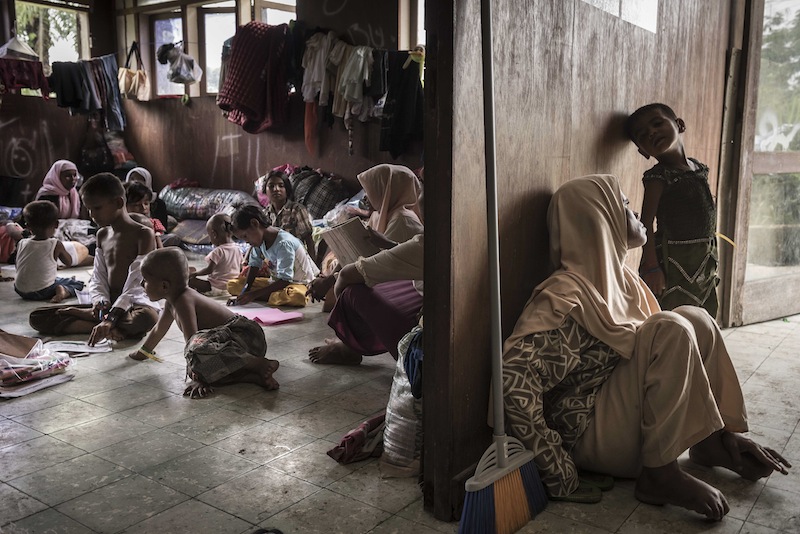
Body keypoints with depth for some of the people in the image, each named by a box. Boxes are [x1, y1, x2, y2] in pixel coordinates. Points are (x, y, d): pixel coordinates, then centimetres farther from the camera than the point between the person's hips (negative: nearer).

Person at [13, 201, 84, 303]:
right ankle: (63, 291, -13)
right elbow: (69, 263, 2)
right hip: (43, 292, -6)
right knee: (78, 284, 8)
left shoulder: (21, 243, -1)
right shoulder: (56, 245, -12)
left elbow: (18, 267, 10)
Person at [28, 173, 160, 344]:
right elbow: (97, 280, 8)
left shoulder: (143, 235, -11)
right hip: (109, 305, 6)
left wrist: (110, 318, -30)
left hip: (136, 305, -6)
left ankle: (84, 315, -17)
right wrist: (101, 303, -15)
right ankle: (110, 330, -22)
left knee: (147, 317, -43)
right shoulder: (102, 235, 12)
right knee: (37, 317, -4)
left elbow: (136, 285, -20)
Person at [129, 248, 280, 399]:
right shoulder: (173, 300, 17)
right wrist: (143, 351, 51)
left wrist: (198, 378, -28)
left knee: (198, 350, -36)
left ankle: (259, 364, -29)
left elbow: (191, 339, -23)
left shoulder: (184, 301, -14)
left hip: (244, 334, -9)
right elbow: (159, 329, 36)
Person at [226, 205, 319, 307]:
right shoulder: (259, 239, -1)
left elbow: (284, 280, -27)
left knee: (295, 297, -44)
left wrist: (254, 294, -30)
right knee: (232, 285, -5)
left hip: (298, 284, -7)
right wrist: (245, 291, -16)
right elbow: (254, 265, 0)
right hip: (275, 281, 7)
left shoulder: (283, 244, -26)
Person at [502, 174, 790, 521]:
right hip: (592, 437, -9)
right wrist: (556, 472, -27)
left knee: (695, 318, 2)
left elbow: (652, 346, 17)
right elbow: (515, 376, -31)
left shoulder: (618, 278, 5)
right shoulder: (566, 294, -23)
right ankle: (659, 474, -18)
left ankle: (713, 439, 3)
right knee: (673, 331, -23)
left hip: (626, 411, 9)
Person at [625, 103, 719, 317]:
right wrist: (651, 266, -25)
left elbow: (707, 216, 17)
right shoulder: (659, 177, -12)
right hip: (673, 261, -7)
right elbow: (646, 222, -18)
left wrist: (711, 258, 19)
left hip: (703, 261, 7)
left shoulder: (698, 168, 9)